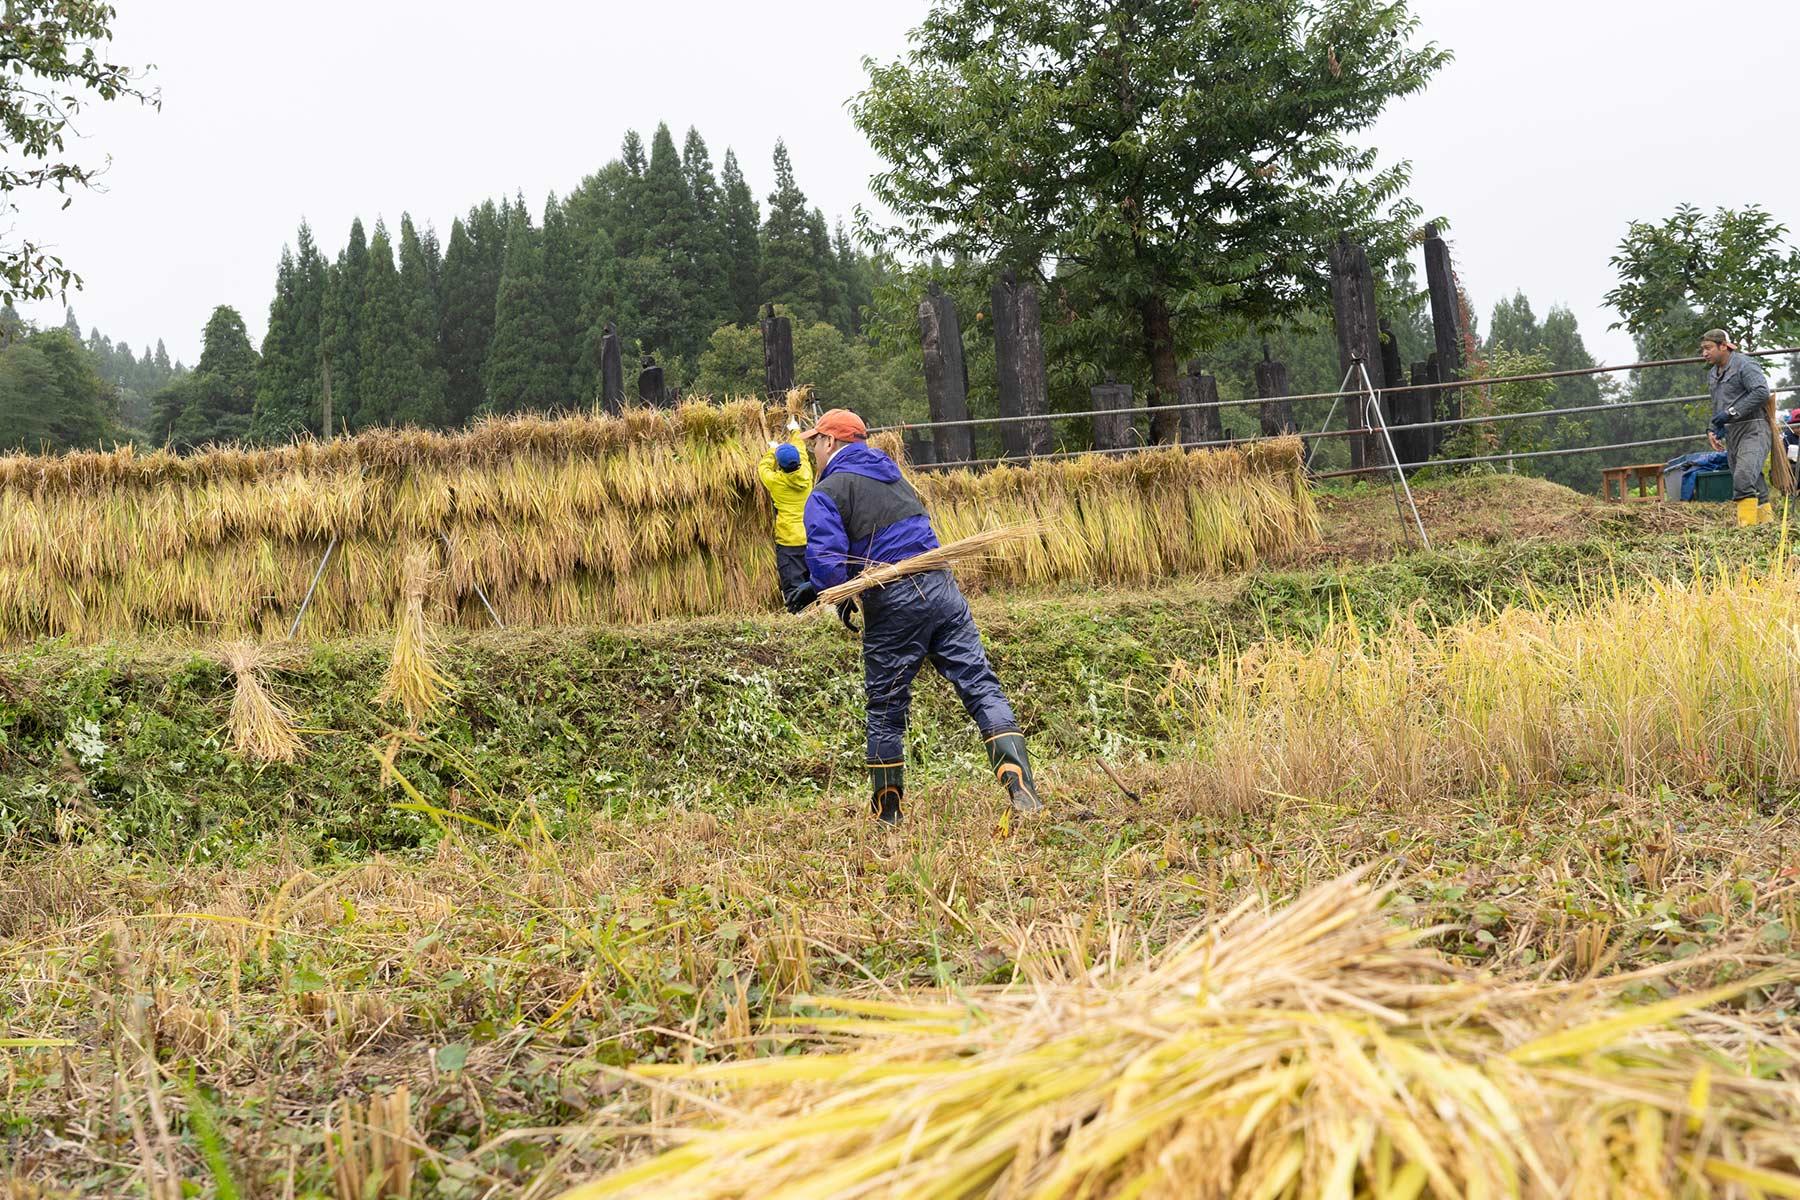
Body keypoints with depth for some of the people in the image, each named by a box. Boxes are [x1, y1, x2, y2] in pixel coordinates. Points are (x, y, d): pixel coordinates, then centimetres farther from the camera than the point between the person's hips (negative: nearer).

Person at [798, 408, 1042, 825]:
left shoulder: (826, 493, -1)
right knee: (981, 686, -1)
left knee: (885, 706, 9)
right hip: (942, 586, 5)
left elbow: (826, 560, -15)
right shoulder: (894, 476, 22)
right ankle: (1020, 787, -14)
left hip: (892, 601, -5)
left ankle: (887, 811, 19)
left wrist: (842, 604, 4)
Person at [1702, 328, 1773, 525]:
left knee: (1744, 477, -25)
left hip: (1753, 430, -9)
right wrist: (1713, 429, 15)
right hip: (1731, 434, 9)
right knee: (1755, 487, 10)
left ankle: (1747, 525, -28)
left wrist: (1731, 413, -21)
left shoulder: (1744, 364, -7)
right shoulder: (1713, 374, 20)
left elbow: (1761, 392, -21)